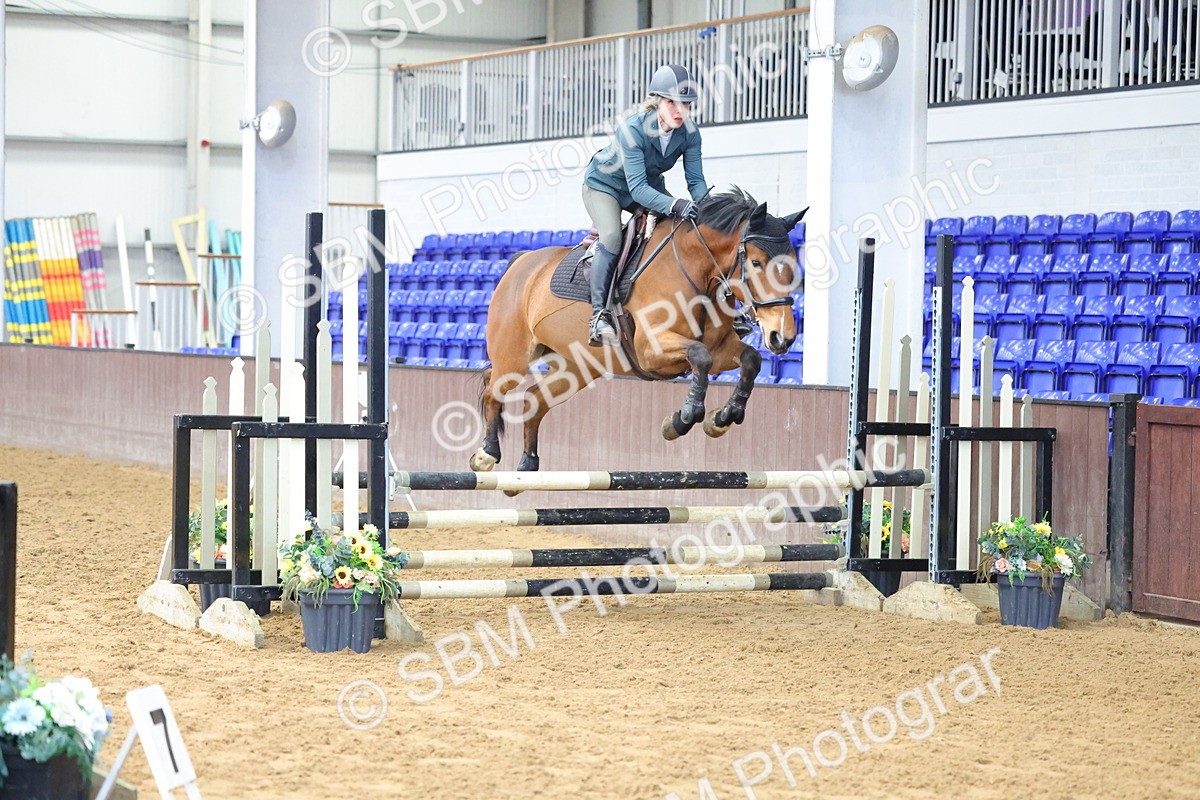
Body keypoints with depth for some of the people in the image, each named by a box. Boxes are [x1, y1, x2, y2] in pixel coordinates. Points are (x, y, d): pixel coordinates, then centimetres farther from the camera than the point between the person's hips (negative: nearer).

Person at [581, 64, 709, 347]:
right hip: (604, 184, -6)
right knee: (612, 237, -31)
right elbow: (638, 187, -40)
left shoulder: (690, 132, -19)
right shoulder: (633, 129, -35)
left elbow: (696, 180, -16)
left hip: (649, 186, 6)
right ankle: (598, 314, -26)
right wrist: (675, 206, -55)